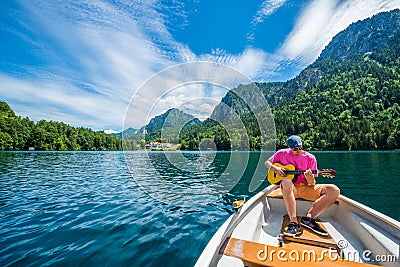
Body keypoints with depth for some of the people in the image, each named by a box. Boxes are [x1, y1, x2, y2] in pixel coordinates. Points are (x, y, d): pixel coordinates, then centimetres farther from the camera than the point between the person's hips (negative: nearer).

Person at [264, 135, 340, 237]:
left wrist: (310, 179, -23)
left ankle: (309, 217, -20)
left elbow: (312, 184, 2)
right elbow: (267, 162, 9)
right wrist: (275, 168, -12)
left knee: (334, 190, -18)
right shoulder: (282, 153, 1)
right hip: (289, 188, -2)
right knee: (286, 182, -39)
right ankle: (294, 223, -39)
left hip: (305, 188, 3)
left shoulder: (310, 158, 2)